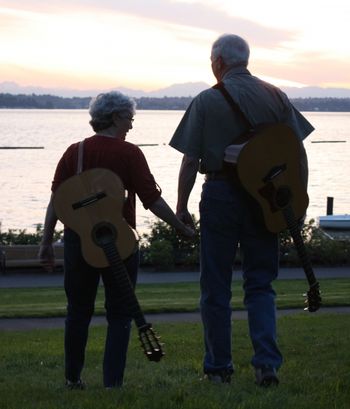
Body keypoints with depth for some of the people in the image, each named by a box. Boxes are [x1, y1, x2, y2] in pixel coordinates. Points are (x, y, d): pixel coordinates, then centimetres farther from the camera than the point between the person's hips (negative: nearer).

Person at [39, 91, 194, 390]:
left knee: (78, 311, 16)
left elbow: (56, 200, 2)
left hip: (78, 239, 4)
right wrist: (182, 228, -2)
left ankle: (73, 377, 21)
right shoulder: (129, 153, -8)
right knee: (119, 314, 5)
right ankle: (113, 382, 0)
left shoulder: (74, 152, 3)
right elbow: (152, 199, -11)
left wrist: (47, 242, 6)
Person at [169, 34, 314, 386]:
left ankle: (218, 367, 13)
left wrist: (181, 206, 1)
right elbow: (299, 154, 3)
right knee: (260, 285, 9)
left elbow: (190, 162, -6)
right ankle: (267, 364, -5)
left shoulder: (206, 101, -4)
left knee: (215, 287, 9)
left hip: (220, 195, -2)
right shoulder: (276, 97, 4)